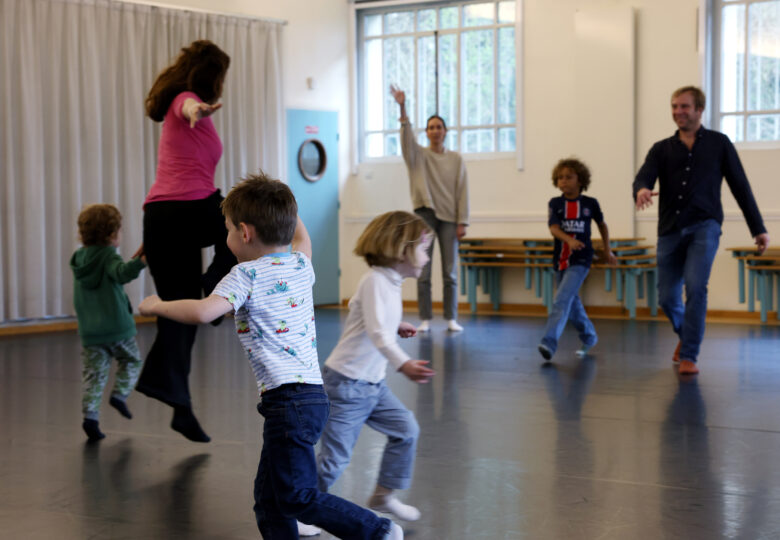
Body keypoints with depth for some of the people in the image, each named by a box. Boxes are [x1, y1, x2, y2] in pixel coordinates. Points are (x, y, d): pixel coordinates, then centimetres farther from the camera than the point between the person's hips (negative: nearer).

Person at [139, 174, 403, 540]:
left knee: (297, 498, -3)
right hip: (312, 392, 9)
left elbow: (204, 311, -24)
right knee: (269, 499, 15)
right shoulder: (300, 264, 12)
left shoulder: (247, 275, -10)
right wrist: (280, 205, 50)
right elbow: (301, 238, 37)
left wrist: (157, 305, -7)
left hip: (288, 398, -9)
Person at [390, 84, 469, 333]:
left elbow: (462, 191, 4)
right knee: (423, 272, 0)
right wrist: (402, 108, -28)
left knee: (450, 272, 2)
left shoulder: (456, 159, 7)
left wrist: (462, 222, -3)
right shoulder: (418, 155, 5)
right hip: (424, 216, 0)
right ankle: (425, 319, 5)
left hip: (448, 218, 0)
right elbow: (407, 138, -14)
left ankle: (451, 319, 9)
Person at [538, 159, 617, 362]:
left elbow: (602, 224, 15)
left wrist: (607, 250, 20)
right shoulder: (555, 203, 0)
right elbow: (553, 228, -14)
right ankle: (589, 338, 36)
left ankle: (549, 342, -27)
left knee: (562, 300, -19)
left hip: (580, 260, -4)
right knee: (572, 303, 15)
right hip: (561, 259, 4)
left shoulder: (590, 203, -2)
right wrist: (569, 240, -33)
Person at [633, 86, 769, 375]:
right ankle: (685, 334, 36)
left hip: (704, 226, -3)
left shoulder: (719, 143, 8)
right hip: (670, 230, 3)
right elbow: (643, 177, -5)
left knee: (695, 287, -20)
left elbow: (740, 187, 9)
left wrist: (758, 228, 6)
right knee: (667, 298, 3)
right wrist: (641, 191, -31)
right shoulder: (662, 149, 11)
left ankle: (689, 356, -9)